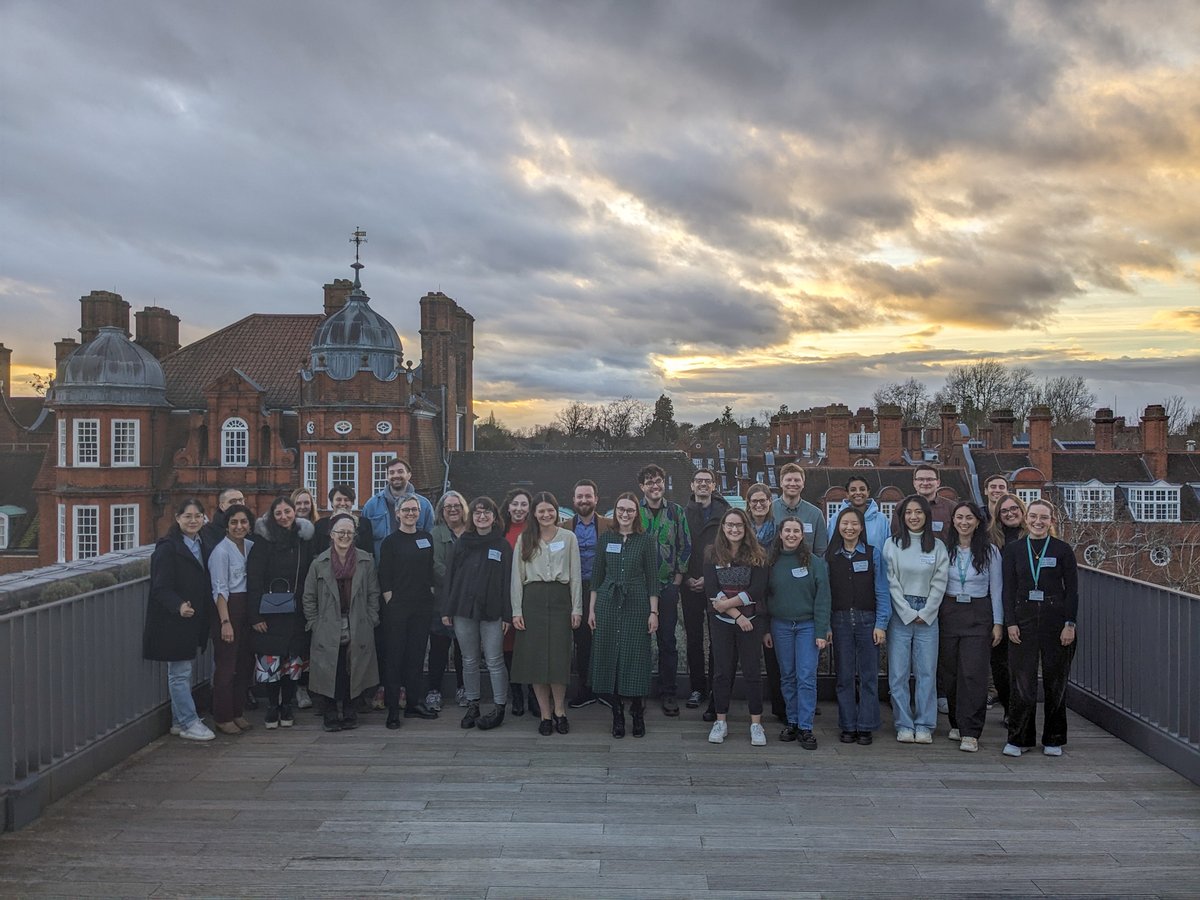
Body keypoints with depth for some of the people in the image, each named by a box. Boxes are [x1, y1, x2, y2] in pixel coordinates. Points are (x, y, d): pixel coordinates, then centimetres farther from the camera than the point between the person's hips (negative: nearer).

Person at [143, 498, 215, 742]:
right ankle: (189, 723, 6)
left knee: (183, 673, 15)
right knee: (180, 673, 0)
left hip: (194, 619, 8)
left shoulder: (201, 545, 11)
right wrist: (179, 605, -33)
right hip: (173, 621, -8)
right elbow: (161, 587, -18)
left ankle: (179, 721, 24)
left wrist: (203, 614, 9)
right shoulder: (167, 548, -12)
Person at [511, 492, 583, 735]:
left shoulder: (568, 537, 6)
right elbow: (517, 576, 5)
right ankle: (546, 714, 11)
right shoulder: (524, 539, 7)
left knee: (559, 658, -3)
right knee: (535, 657, 0)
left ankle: (559, 711, 13)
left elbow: (575, 575, 6)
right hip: (533, 599, 1)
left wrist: (577, 608, 0)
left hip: (560, 598, -1)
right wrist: (516, 610, -1)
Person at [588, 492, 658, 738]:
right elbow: (597, 576, 8)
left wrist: (654, 612, -4)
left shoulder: (645, 540, 1)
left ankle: (638, 714, 12)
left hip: (636, 605, -2)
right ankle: (617, 714, 14)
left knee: (636, 658, -1)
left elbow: (652, 578, 1)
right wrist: (591, 609, 5)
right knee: (610, 657, 3)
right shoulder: (606, 538, 7)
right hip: (607, 604, 2)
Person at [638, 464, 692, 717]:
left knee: (667, 640, 4)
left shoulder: (676, 512, 5)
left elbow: (685, 546, 6)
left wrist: (678, 577, 0)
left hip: (668, 585, 0)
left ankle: (668, 693, 14)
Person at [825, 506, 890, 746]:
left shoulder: (874, 553, 2)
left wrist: (881, 624, -7)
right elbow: (825, 592, 6)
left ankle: (866, 727, 9)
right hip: (840, 621, 1)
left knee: (869, 676, 1)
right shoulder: (830, 556, 7)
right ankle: (847, 726, 13)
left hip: (867, 620, -1)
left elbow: (882, 591, 0)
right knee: (844, 676, 5)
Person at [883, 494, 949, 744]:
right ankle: (904, 725, 9)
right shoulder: (892, 544, 2)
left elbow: (939, 583, 3)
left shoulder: (937, 546, 6)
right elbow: (891, 582, -3)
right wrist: (908, 613, -7)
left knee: (927, 672, 2)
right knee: (898, 673, 0)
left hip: (928, 615, 1)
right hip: (900, 613, -1)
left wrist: (925, 613, -6)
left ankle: (924, 726, 12)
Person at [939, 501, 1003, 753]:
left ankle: (970, 733, -6)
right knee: (950, 673, 6)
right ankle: (956, 724, 22)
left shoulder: (990, 551, 2)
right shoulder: (943, 549, 4)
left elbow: (996, 588, 4)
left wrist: (998, 622, 1)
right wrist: (933, 615, 3)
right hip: (949, 614, 2)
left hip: (979, 616, -2)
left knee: (973, 673, -9)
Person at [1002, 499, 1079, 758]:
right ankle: (1018, 739, 8)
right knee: (1022, 681, -2)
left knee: (1055, 681, 7)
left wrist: (1070, 624, -7)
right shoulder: (1013, 550, 5)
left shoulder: (1063, 550, 2)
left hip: (1056, 618, 0)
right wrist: (1010, 623, -4)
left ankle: (1053, 740, 19)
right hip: (1024, 618, 0)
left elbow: (1072, 589, 1)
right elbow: (1009, 589, 3)